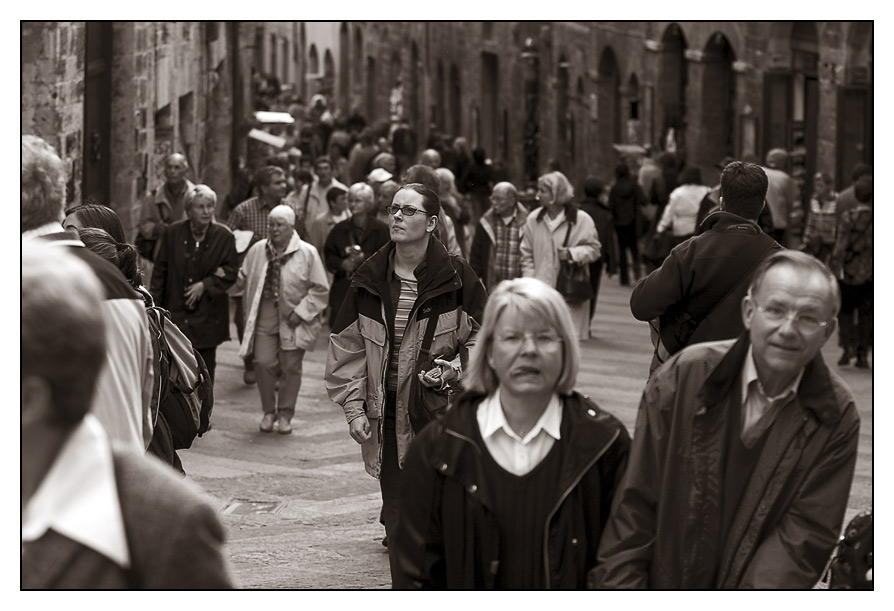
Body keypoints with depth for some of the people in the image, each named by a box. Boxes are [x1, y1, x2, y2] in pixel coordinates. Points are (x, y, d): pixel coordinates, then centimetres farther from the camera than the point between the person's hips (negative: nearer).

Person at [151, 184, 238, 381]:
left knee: (206, 366, 6)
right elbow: (160, 271, 5)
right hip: (176, 312, 0)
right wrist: (154, 306, 2)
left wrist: (205, 285, -12)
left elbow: (231, 271, 0)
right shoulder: (172, 233, 1)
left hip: (208, 313, 0)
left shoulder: (224, 236, -2)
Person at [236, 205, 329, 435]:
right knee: (264, 363, -5)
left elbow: (320, 290, -4)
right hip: (264, 318, 2)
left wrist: (300, 312, -11)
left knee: (291, 367, 3)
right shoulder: (257, 251, 5)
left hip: (293, 320, -2)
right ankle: (269, 411, 14)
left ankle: (285, 415, 17)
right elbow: (242, 279, 16)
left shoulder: (307, 253, -5)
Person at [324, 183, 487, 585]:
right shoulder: (368, 281, 6)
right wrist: (353, 407, 3)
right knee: (397, 516, 6)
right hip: (387, 416, 3)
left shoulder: (456, 278, -4)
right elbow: (347, 348, 11)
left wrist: (459, 369, -12)